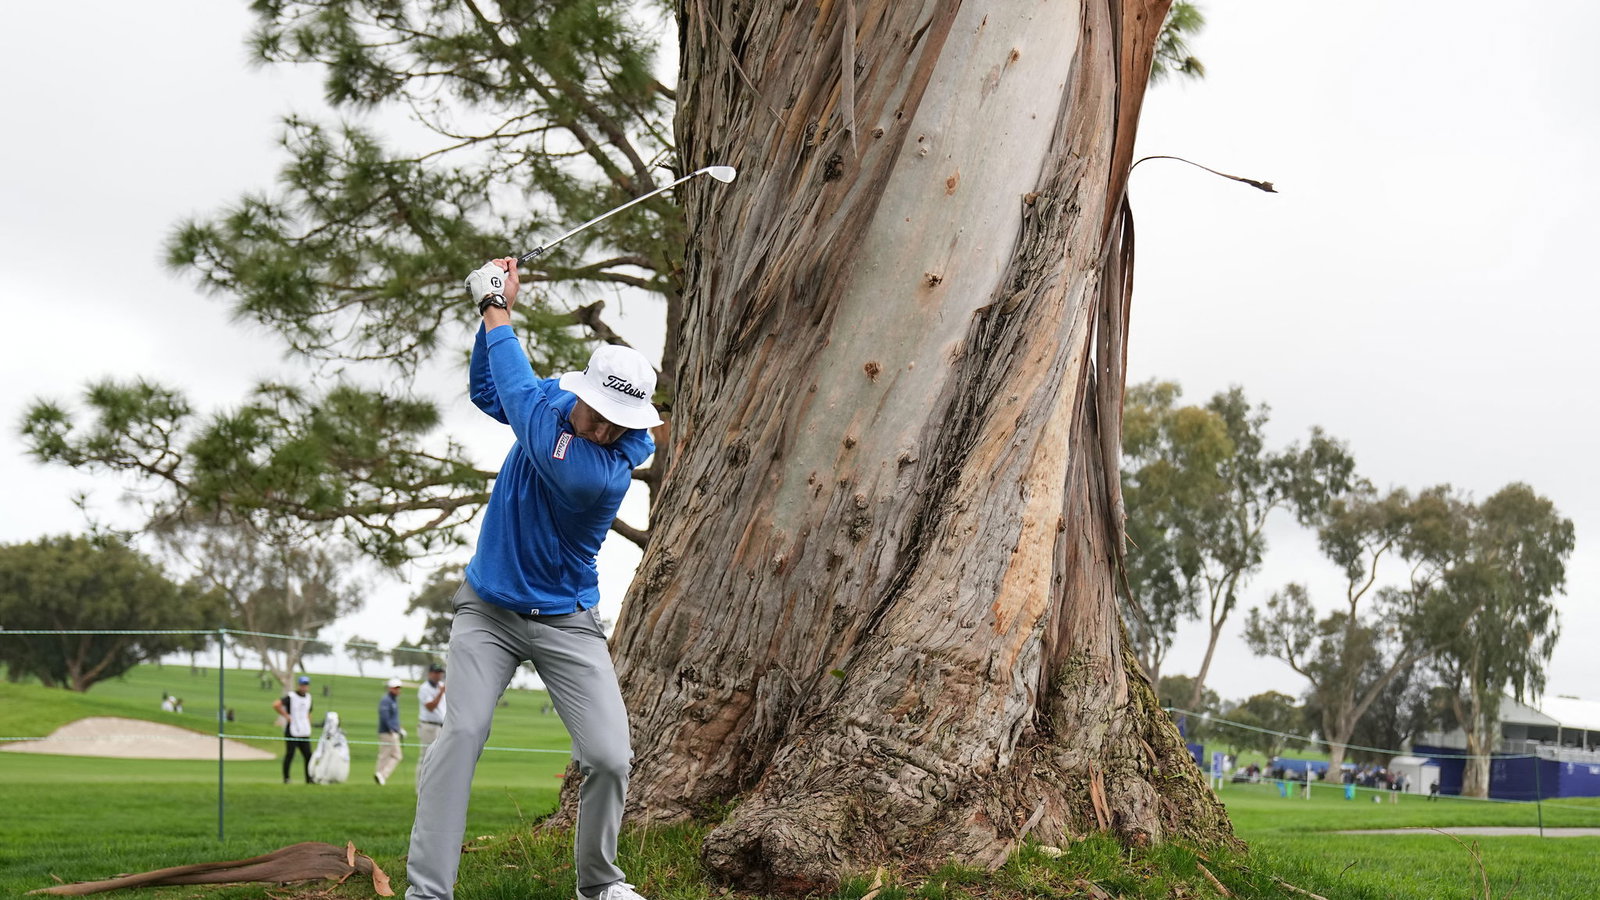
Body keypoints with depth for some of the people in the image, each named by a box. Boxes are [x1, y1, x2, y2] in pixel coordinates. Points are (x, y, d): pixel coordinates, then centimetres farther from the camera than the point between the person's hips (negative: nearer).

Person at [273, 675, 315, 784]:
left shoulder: (308, 697, 14)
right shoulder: (291, 696, -9)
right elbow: (276, 704, -22)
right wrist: (286, 715, -17)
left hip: (304, 734, 6)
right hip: (292, 732, -6)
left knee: (308, 755, 4)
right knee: (290, 754, -3)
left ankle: (309, 779, 10)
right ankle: (286, 778, 6)